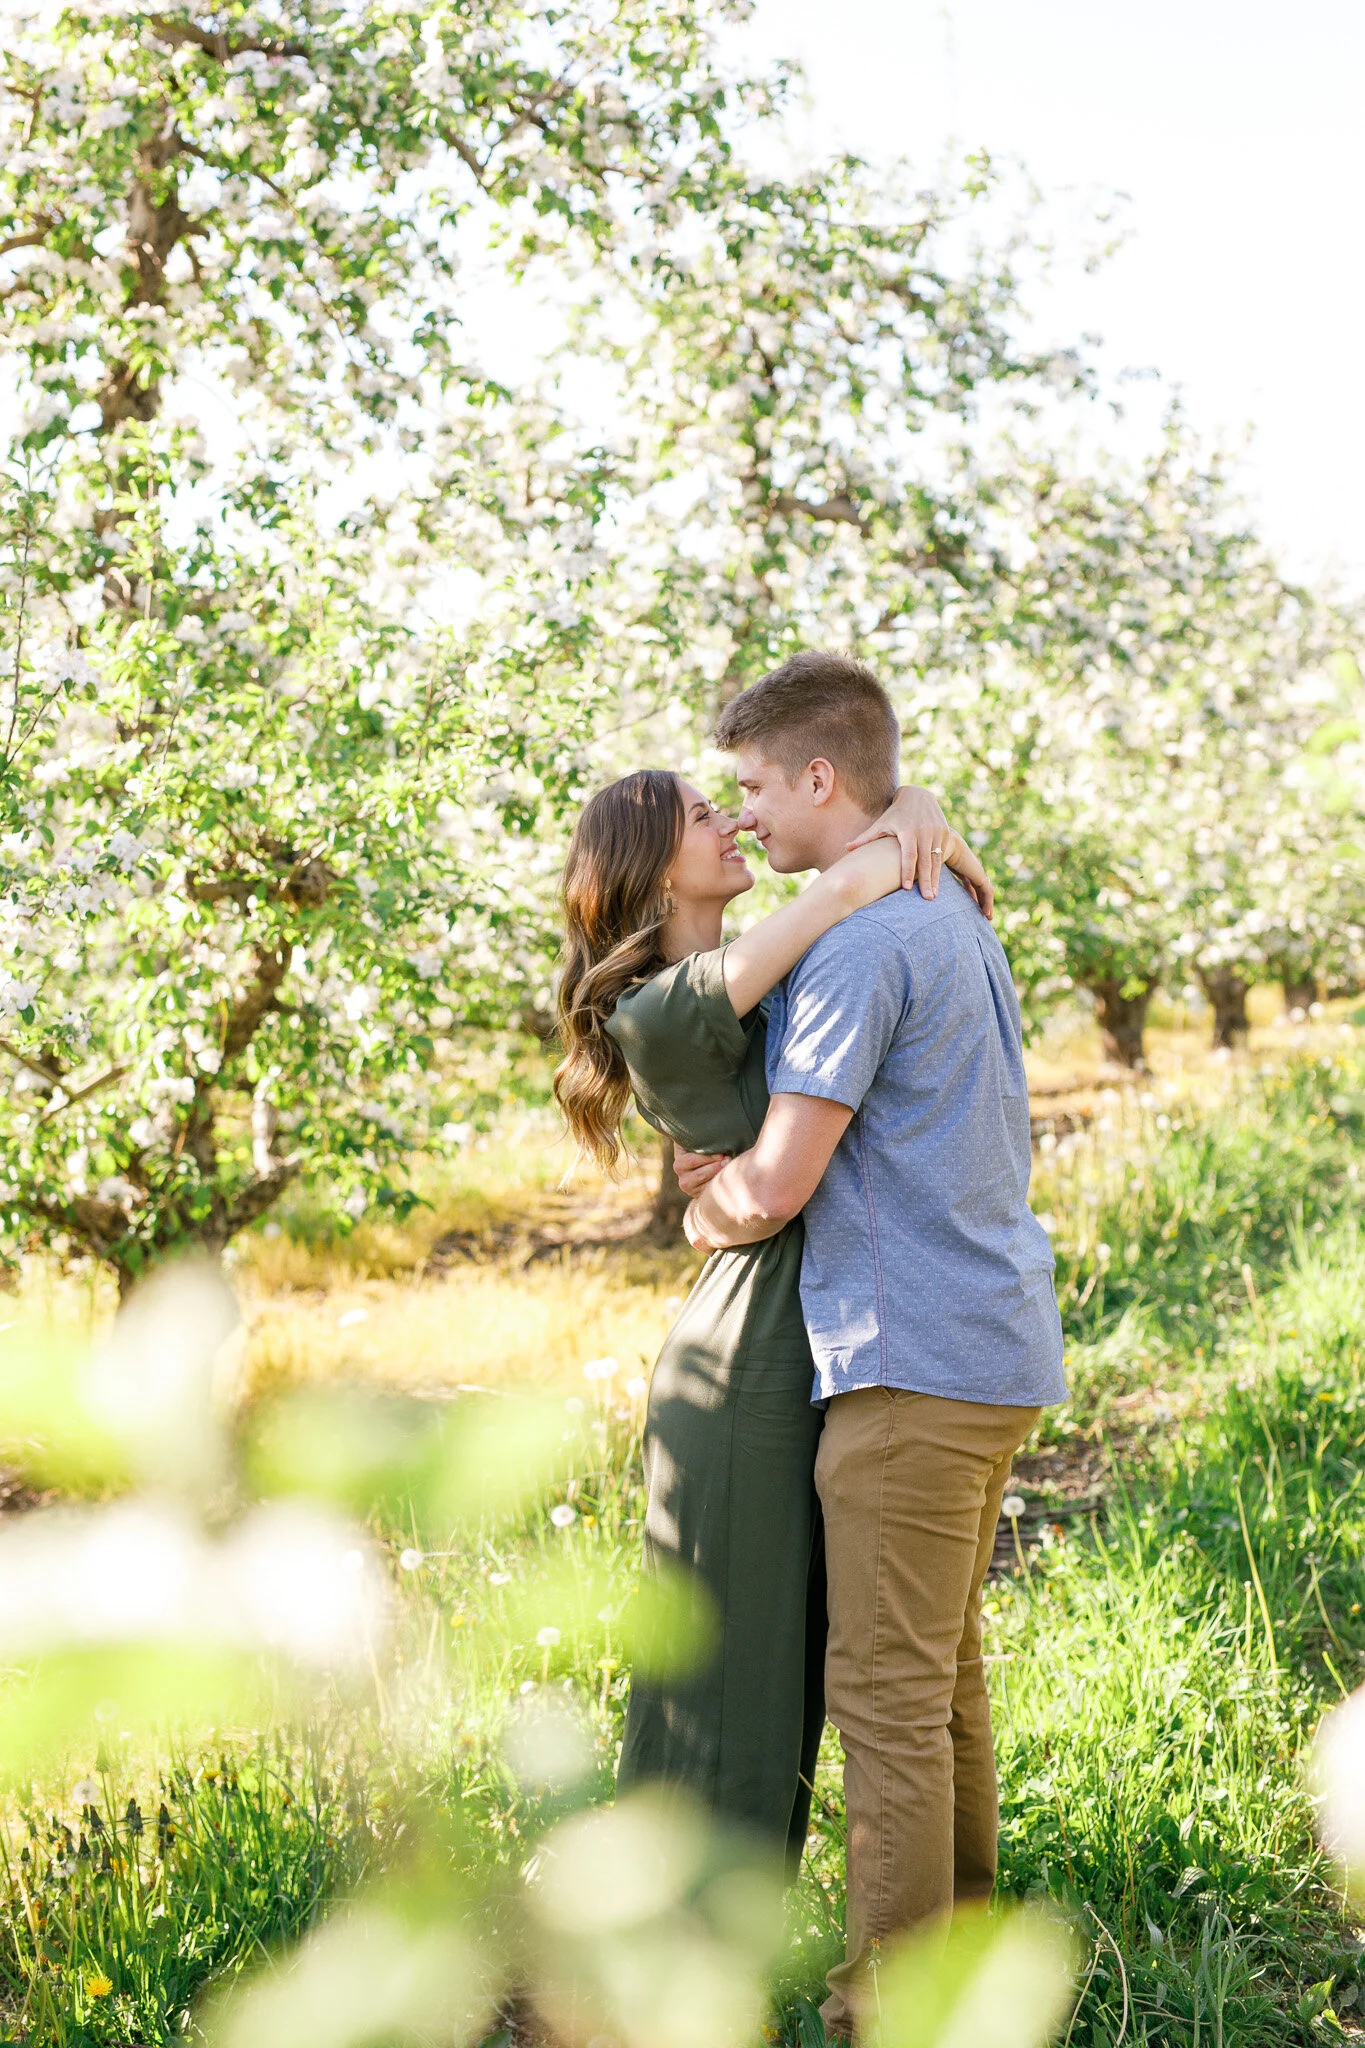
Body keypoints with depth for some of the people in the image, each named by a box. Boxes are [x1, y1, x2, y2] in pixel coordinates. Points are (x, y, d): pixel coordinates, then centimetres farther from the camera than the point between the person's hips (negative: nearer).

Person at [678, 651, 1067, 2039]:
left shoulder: (857, 947, -16)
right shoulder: (955, 920, 15)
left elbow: (773, 1189, -18)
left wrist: (707, 1216, 4)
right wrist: (738, 1164, 12)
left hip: (912, 1363, -10)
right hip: (994, 1349, 10)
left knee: (887, 1689, -3)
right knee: (944, 1669, 18)